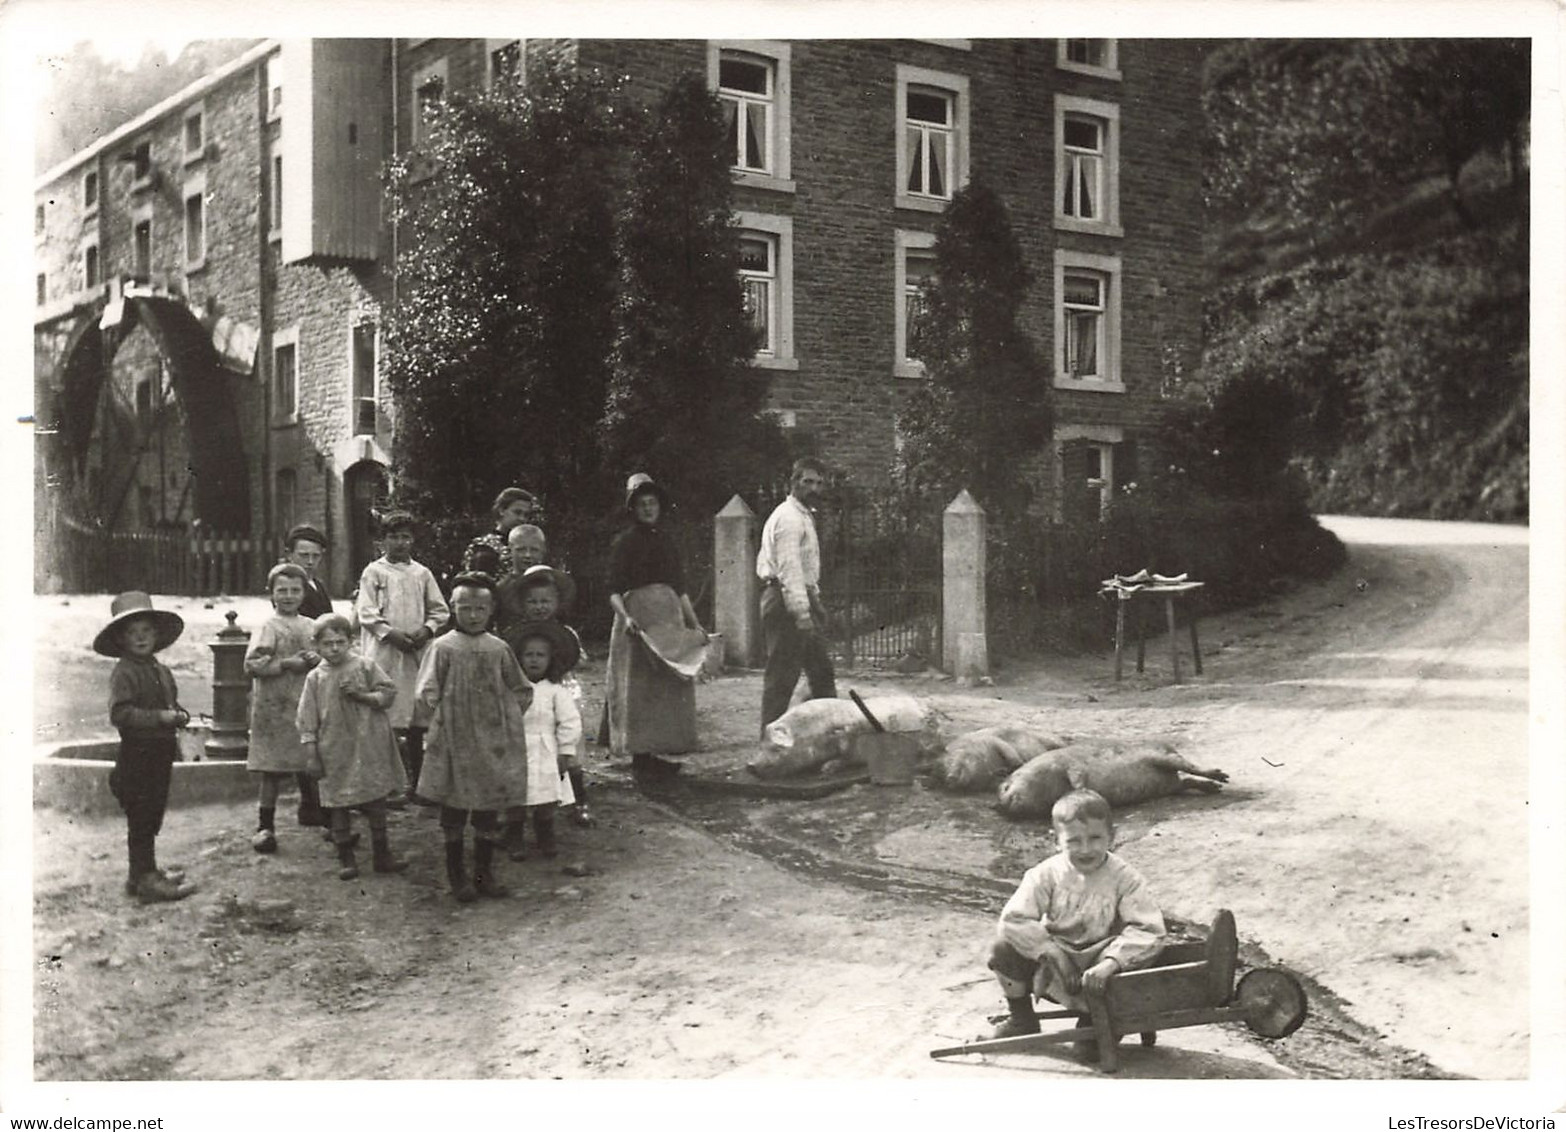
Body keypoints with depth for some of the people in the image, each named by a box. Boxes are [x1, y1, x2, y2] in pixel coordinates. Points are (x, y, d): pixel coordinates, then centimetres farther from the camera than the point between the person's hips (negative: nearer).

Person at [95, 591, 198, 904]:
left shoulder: (162, 671, 14)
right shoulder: (124, 672, -13)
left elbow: (173, 704, 25)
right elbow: (120, 713, -22)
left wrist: (180, 715, 2)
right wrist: (159, 717, -25)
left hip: (160, 755, 8)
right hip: (137, 756, -8)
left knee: (151, 818, 16)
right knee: (140, 819, -4)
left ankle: (143, 872, 26)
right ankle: (145, 879, 0)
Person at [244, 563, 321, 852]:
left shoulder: (309, 627, 9)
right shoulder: (269, 628, -8)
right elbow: (251, 665, -16)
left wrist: (316, 659, -5)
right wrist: (286, 664, -19)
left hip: (306, 706, 6)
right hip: (275, 708, -6)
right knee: (273, 769, -2)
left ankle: (309, 807, 37)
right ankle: (265, 826, 4)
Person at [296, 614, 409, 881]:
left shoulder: (365, 667, 0)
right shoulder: (315, 678, 0)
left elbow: (388, 693, -2)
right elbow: (307, 722, 0)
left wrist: (361, 695, -16)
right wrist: (311, 756, -4)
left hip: (369, 750, 0)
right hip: (335, 754, 0)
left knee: (377, 803, 8)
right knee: (339, 805, 6)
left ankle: (382, 854, 19)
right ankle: (345, 857, 19)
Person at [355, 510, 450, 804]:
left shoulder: (422, 573, 15)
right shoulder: (373, 572, 5)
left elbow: (440, 610, 15)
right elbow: (366, 612, -3)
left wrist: (426, 629, -4)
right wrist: (390, 633, -15)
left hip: (417, 652, 3)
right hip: (384, 652, -3)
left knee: (416, 720, 5)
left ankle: (416, 782, 11)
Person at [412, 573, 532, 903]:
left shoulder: (499, 649, 4)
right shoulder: (443, 647, -4)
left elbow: (521, 690, 12)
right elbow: (426, 694, -5)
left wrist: (506, 717, 2)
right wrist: (440, 722, -9)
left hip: (494, 743, 3)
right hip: (455, 740, -3)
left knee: (489, 808, 9)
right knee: (453, 807, 5)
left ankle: (484, 872, 21)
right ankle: (456, 874, 16)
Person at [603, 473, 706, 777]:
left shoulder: (665, 540, 16)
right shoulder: (625, 541, -2)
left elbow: (680, 589, 20)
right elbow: (614, 590, -10)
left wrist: (694, 623, 14)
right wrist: (625, 616, -26)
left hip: (669, 616, 7)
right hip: (638, 617, -7)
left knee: (667, 685, 5)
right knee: (640, 686, -6)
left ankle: (651, 752, 10)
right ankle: (640, 754, -4)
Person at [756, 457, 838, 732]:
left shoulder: (803, 516, 20)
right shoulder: (789, 517, -13)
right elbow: (789, 568, -22)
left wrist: (814, 605, 17)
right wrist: (802, 612, -27)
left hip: (802, 599, 11)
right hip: (788, 602, -11)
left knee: (821, 671, 13)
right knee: (782, 675, -8)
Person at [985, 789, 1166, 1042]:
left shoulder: (1125, 878, -12)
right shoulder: (1047, 873, -8)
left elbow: (1148, 931, -20)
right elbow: (1014, 918, -14)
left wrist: (1110, 964, -33)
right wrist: (1052, 953, -23)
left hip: (1096, 966, -2)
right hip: (1054, 973, 2)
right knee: (1003, 947, -20)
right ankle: (1021, 1019, 7)